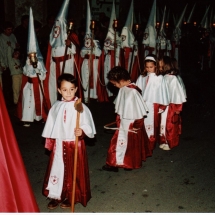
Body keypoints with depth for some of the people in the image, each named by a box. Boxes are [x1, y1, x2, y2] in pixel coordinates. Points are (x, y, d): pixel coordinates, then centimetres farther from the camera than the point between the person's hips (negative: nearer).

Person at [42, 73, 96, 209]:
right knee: (57, 169, 10)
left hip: (75, 144, -3)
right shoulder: (56, 106, 2)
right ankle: (57, 196, 27)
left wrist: (82, 131, -33)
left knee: (74, 171, 8)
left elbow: (87, 125, -13)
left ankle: (72, 197, 27)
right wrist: (49, 142, 13)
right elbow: (51, 125, 10)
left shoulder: (81, 107, -11)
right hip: (59, 144, 4)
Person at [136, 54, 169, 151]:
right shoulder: (141, 77, 3)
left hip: (154, 105, -3)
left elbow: (162, 91, -4)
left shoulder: (159, 78, -5)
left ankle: (151, 144, 15)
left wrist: (162, 106, -4)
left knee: (152, 125, 5)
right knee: (143, 125, 7)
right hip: (143, 105, 3)